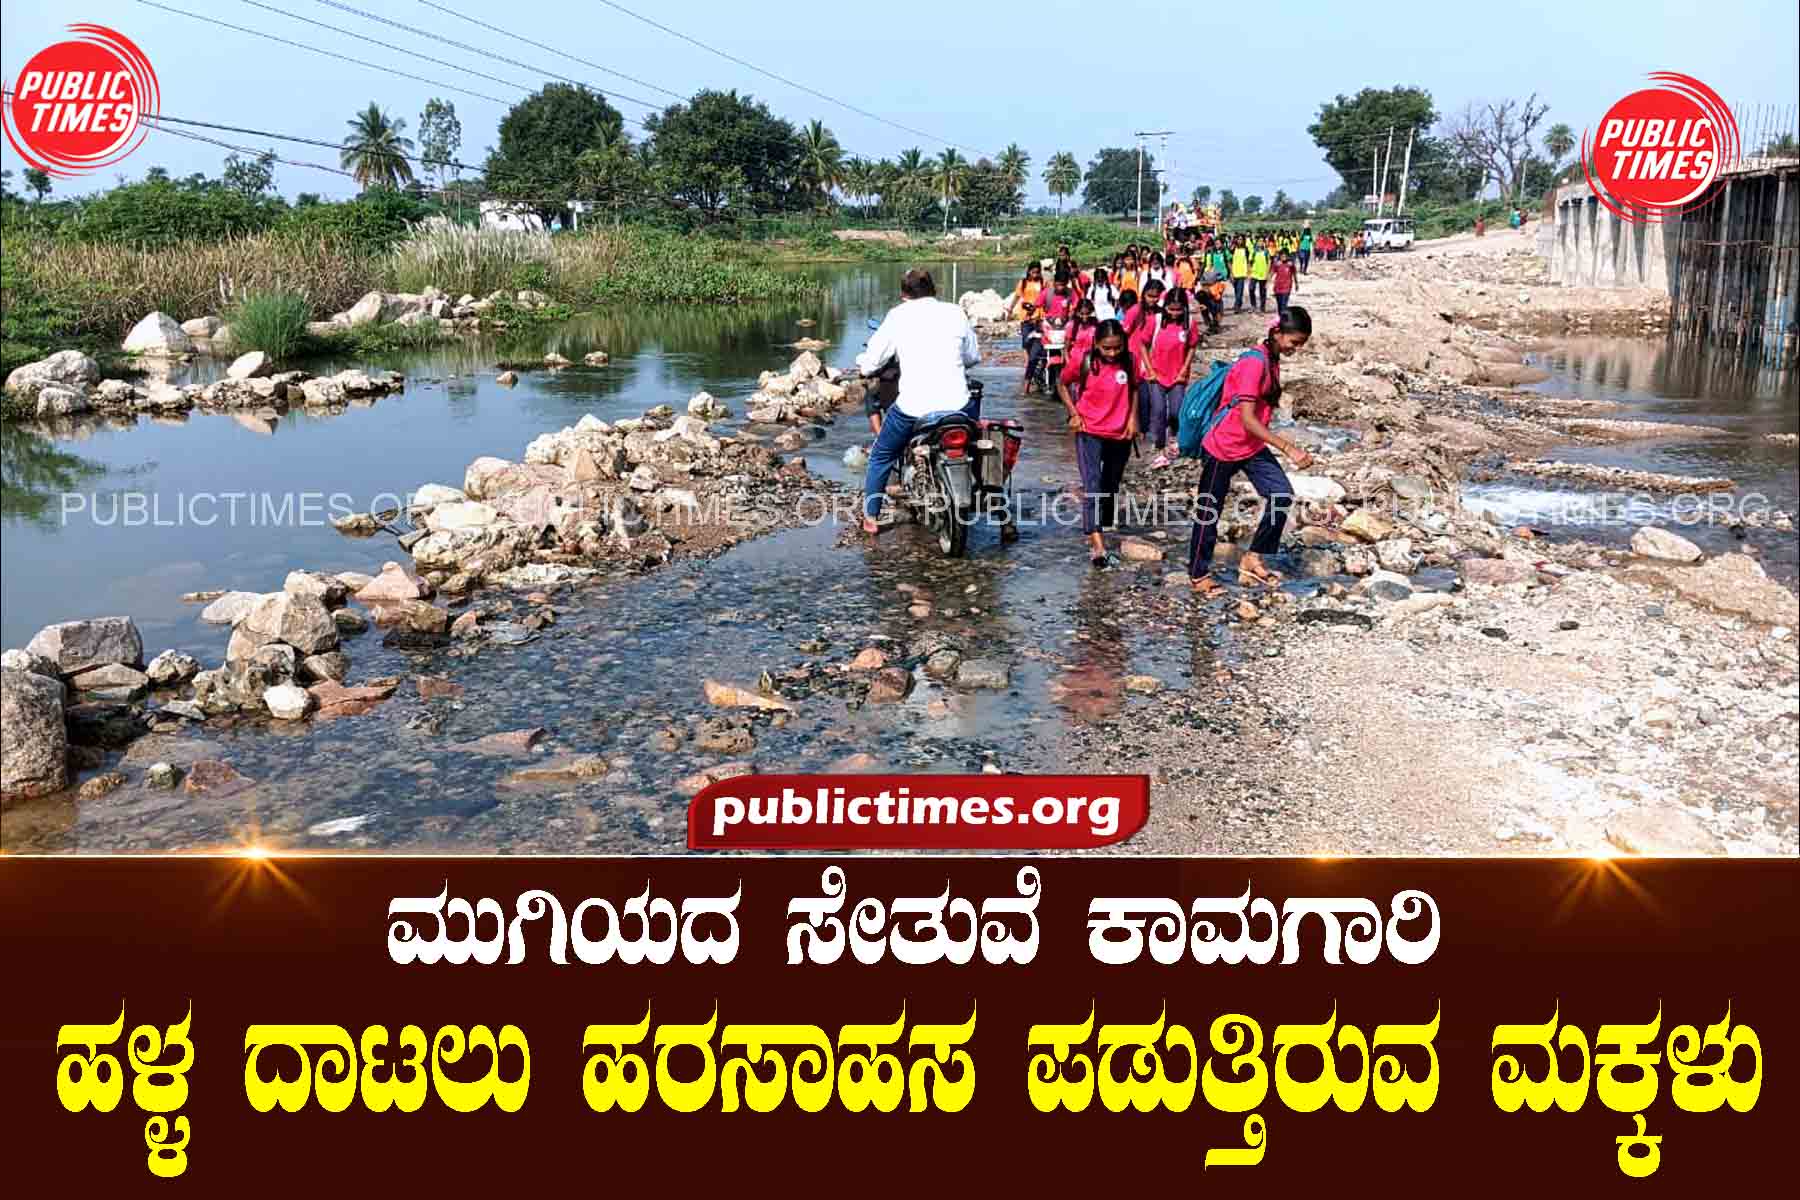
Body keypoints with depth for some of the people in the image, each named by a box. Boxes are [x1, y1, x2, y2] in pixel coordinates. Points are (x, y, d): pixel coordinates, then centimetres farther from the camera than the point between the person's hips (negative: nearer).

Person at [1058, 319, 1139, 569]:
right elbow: (1062, 384, 5)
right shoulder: (1082, 362, -11)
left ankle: (1095, 535, 30)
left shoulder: (1128, 362, -4)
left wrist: (1133, 417, 0)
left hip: (1121, 436, 4)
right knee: (1092, 488, -16)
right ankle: (1098, 549, -24)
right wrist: (1074, 413, -4)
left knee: (1110, 489, 14)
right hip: (1090, 433, -4)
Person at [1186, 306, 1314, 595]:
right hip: (1222, 450, -8)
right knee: (1209, 513, 5)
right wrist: (1288, 448, -32)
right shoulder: (1254, 362, -23)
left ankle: (1253, 559, 2)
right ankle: (1198, 575, 21)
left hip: (1253, 448, 8)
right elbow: (1247, 419, -28)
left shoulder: (1273, 360, 5)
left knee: (1282, 494, -10)